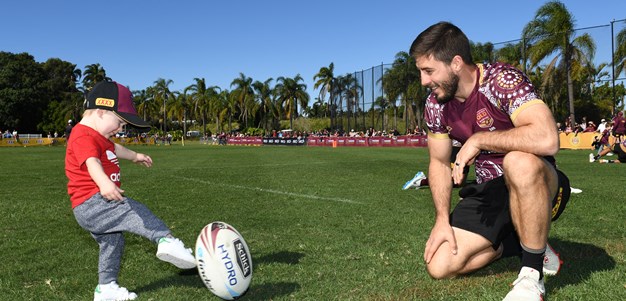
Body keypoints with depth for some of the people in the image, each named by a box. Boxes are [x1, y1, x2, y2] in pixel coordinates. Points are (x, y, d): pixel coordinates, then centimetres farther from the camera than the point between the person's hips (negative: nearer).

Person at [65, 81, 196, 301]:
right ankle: (167, 241, -41)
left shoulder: (99, 138, 19)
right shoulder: (84, 137, -16)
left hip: (91, 209, 11)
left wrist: (134, 156, 54)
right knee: (136, 212, -26)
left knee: (111, 243, 21)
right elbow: (92, 162, -37)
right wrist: (104, 183, -54)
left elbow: (113, 148, 41)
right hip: (92, 205, -11)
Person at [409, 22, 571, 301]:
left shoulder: (503, 80, -21)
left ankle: (532, 275, -20)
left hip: (535, 184, -5)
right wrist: (442, 220, -5)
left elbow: (547, 139, -38)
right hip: (489, 192, 6)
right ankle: (520, 242, 13)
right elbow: (438, 162, 6)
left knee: (518, 162, -41)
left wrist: (478, 139, -28)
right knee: (440, 265, -10)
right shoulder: (435, 103, -2)